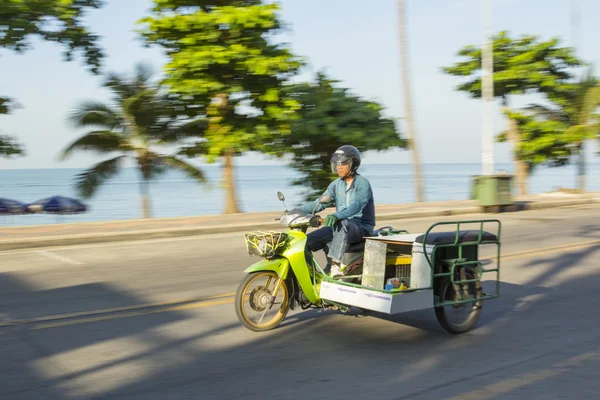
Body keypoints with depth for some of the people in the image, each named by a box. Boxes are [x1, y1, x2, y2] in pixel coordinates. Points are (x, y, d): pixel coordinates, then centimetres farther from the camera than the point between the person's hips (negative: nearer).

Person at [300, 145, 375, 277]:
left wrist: (337, 215, -44)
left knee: (342, 224, -41)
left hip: (362, 227, -7)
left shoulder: (362, 183, -9)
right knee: (307, 240, -12)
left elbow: (356, 206, -26)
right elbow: (320, 203, 9)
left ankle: (336, 263, -48)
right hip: (340, 226, 7)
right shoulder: (336, 184, 13)